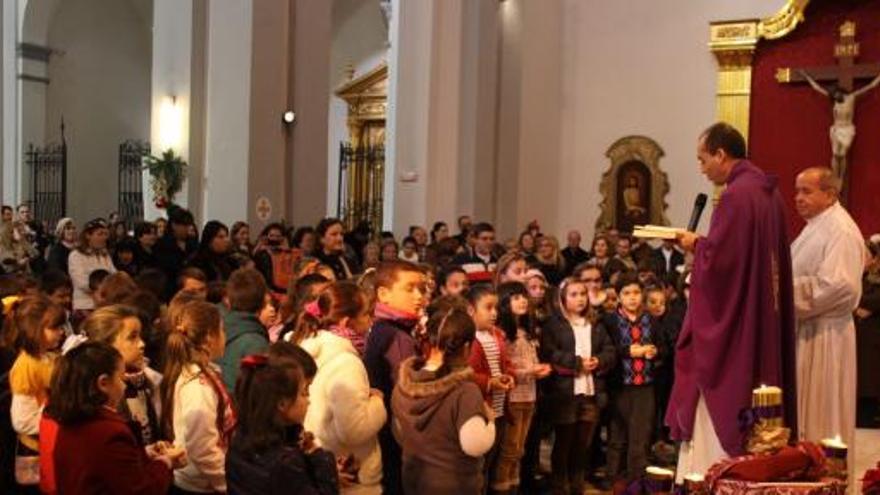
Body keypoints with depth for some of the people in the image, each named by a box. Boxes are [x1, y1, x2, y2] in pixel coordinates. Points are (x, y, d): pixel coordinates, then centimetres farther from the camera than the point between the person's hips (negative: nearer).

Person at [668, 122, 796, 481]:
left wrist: (696, 245, -3)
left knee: (720, 408, -2)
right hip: (763, 323, 9)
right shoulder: (769, 191, 11)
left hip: (730, 324, -9)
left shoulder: (736, 195, -18)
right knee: (753, 409, 15)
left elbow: (717, 259, -22)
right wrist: (706, 244, 12)